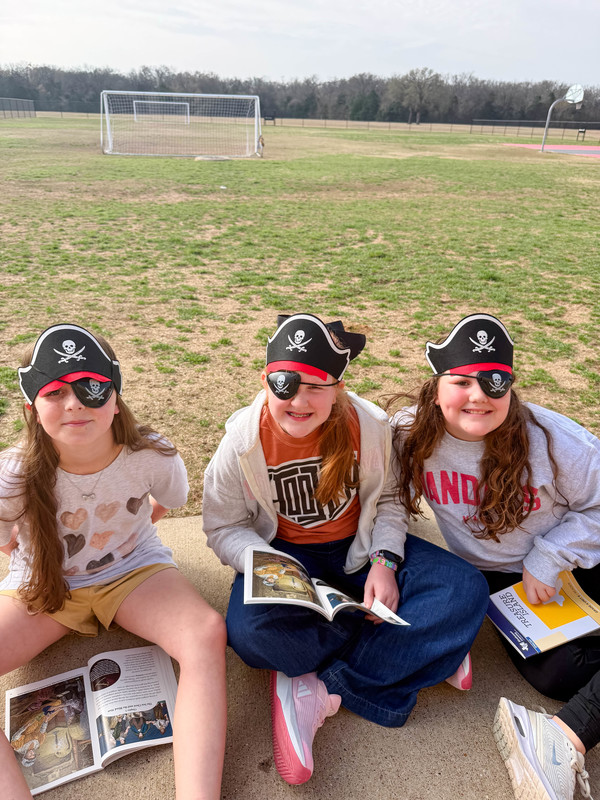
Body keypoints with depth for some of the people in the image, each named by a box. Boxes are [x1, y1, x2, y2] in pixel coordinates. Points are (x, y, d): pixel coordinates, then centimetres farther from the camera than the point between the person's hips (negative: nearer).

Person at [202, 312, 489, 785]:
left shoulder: (369, 426, -13)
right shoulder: (245, 440, -17)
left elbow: (386, 499, 0)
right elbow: (224, 527, -8)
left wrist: (384, 560, -16)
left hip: (357, 549, 2)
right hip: (285, 554, -1)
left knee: (466, 590, -18)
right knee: (250, 631, -34)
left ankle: (319, 691, -19)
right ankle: (427, 650, -14)